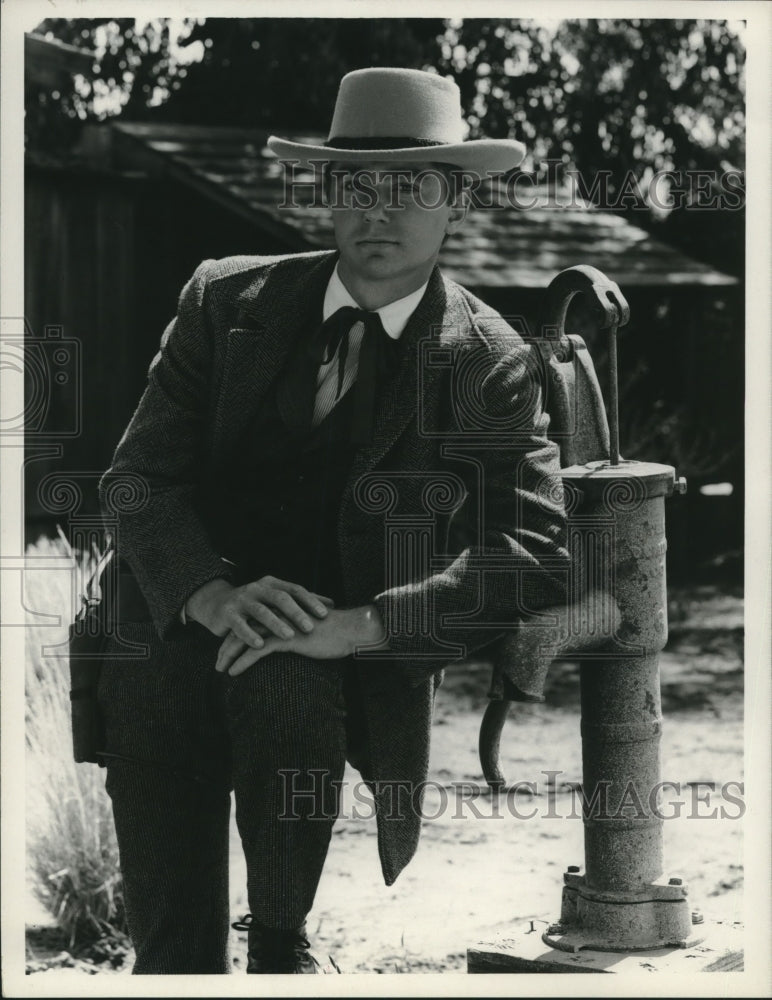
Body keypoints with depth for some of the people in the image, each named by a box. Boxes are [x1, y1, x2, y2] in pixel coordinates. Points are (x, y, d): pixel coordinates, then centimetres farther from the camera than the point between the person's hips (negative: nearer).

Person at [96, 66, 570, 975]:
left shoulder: (491, 366, 1)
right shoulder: (226, 301, 7)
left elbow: (535, 555, -11)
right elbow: (139, 477, 2)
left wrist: (354, 626, -26)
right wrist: (213, 595, -21)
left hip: (365, 665, -1)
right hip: (181, 633, 2)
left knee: (283, 678, -35)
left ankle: (282, 948, -12)